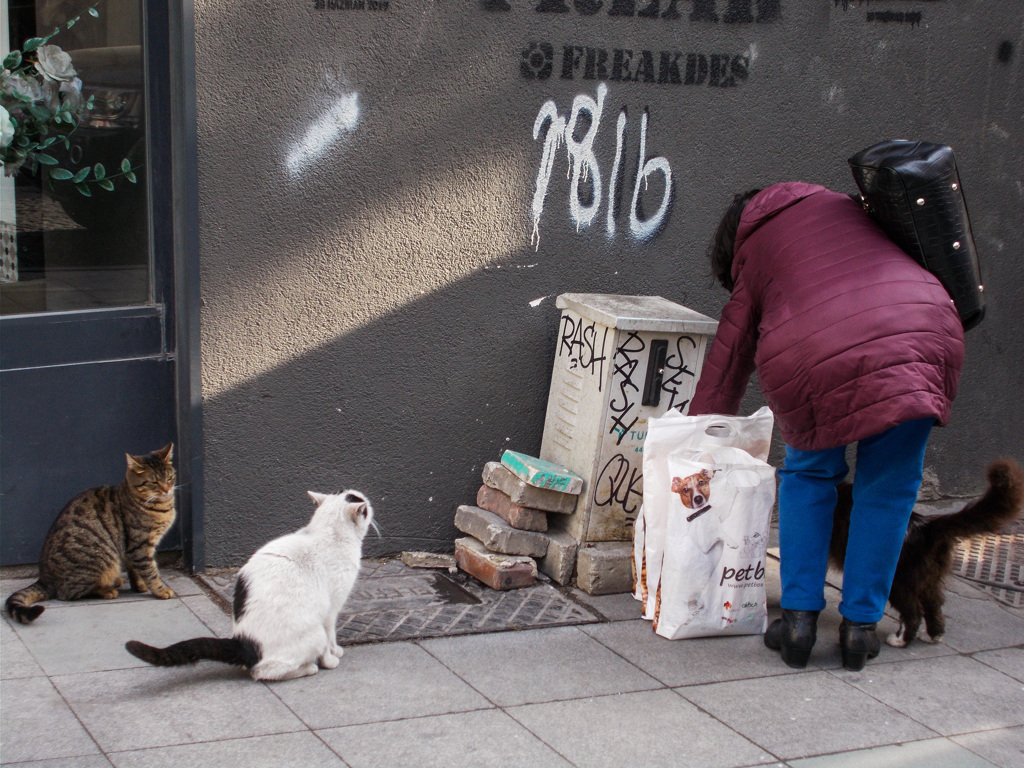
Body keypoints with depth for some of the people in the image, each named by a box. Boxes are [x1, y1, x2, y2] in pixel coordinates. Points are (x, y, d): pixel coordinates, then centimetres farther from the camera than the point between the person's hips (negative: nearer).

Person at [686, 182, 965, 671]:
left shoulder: (751, 250, 25)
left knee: (808, 474, 22)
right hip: (922, 335, 1)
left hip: (818, 360, -1)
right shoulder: (841, 205, 32)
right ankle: (860, 625, 19)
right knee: (887, 487, 15)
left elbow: (729, 354, 25)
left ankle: (799, 618, 18)